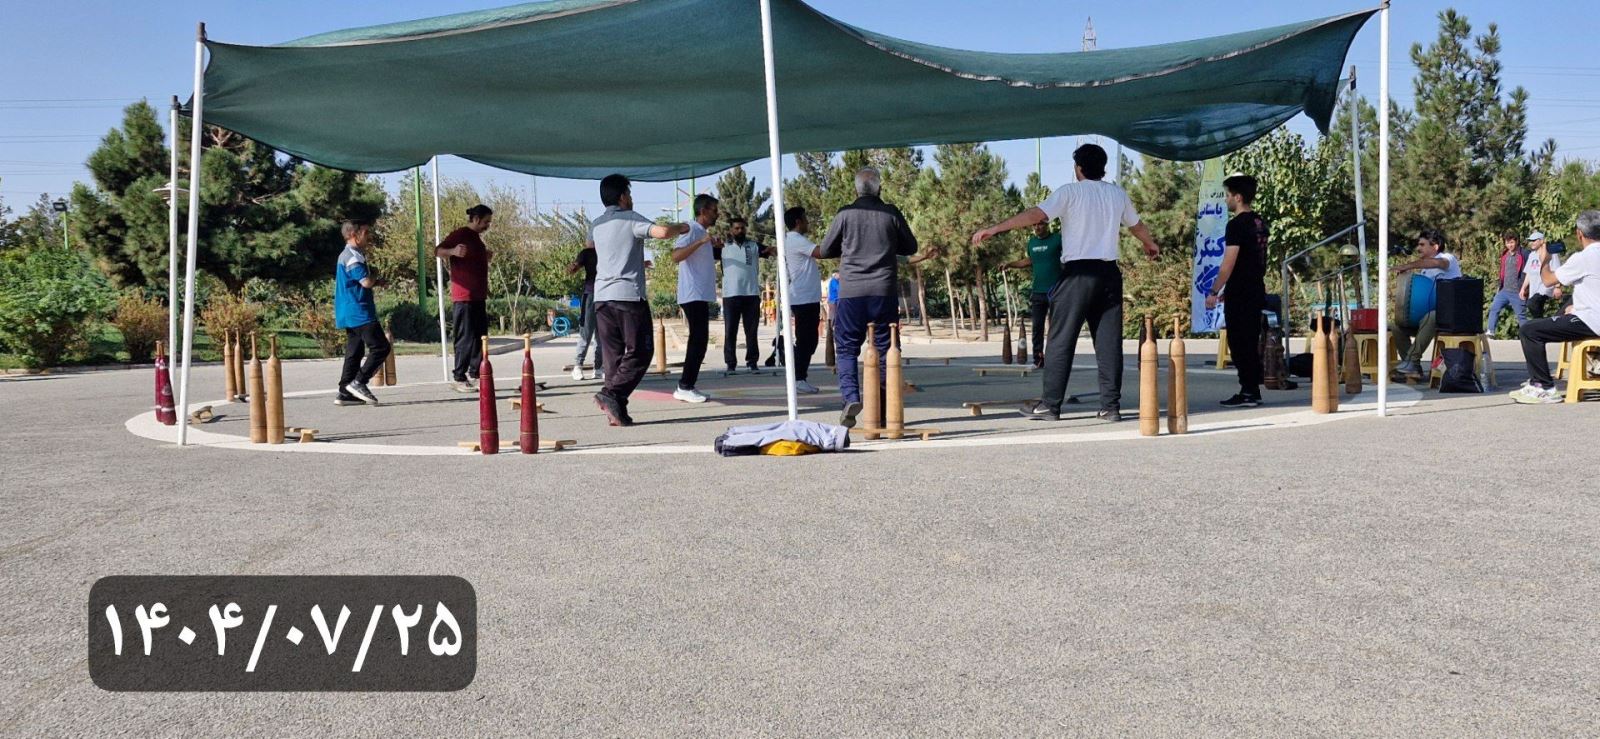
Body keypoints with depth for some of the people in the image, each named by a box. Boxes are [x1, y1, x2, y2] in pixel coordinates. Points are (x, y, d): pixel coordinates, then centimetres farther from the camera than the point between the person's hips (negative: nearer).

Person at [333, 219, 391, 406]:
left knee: (354, 352, 10)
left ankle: (345, 393, 10)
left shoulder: (345, 255, 21)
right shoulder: (353, 256, -13)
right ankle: (358, 382, -13)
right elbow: (366, 282, -21)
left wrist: (373, 281, 11)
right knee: (380, 347, -11)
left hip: (351, 313, 11)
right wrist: (375, 276, -1)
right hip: (359, 311, -11)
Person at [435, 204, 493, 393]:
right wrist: (453, 251, -39)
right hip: (463, 297, -9)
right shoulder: (460, 234, -9)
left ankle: (475, 374, 19)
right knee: (466, 338, -8)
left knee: (480, 337, 11)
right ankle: (458, 378, -2)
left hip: (478, 297, 9)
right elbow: (438, 251, -22)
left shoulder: (476, 237, 19)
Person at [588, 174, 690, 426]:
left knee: (614, 355, 8)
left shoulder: (596, 224, 17)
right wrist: (681, 227, 1)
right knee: (639, 352, 0)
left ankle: (616, 411, 3)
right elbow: (661, 231, -21)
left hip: (601, 297, 7)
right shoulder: (631, 219, -4)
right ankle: (611, 394, -16)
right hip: (629, 295, -6)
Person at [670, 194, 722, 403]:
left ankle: (687, 386, 12)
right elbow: (676, 256, -25)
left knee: (699, 340, 9)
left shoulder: (703, 232, 18)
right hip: (693, 295, -10)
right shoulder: (691, 229, -11)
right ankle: (685, 387, -8)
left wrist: (713, 247, 20)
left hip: (701, 295, 10)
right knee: (698, 340, -11)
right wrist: (701, 241, -31)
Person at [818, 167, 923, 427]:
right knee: (885, 348, 8)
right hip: (884, 291, 1)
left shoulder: (845, 214, -1)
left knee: (846, 348, 6)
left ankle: (851, 396, -13)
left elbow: (825, 251, 8)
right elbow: (910, 247, 13)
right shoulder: (891, 214, 1)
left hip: (850, 291, -1)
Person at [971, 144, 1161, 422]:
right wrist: (1151, 245, 49)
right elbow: (1137, 226, 28)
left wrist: (994, 229, -16)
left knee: (1061, 340, 0)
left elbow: (1035, 214, -16)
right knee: (1108, 341, 6)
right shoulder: (1117, 194, 12)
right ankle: (1110, 406, 7)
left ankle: (1050, 405, 0)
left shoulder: (1069, 192, -4)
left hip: (1077, 274, -5)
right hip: (1109, 273, 5)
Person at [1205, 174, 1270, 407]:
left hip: (1240, 296, -9)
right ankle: (1253, 390, 15)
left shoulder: (1237, 224, -14)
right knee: (1251, 342, 12)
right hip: (1257, 291, 9)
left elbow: (1229, 263, -18)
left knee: (1239, 343, -4)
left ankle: (1247, 393, -4)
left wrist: (1214, 292, -11)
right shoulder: (1260, 223, 13)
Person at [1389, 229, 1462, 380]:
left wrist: (1406, 266, -31)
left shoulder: (1448, 258, -6)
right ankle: (1414, 369, -5)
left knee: (1429, 318, -39)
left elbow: (1436, 262, -32)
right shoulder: (1424, 269, 18)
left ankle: (1411, 361, -34)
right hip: (1428, 313, 8)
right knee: (1397, 326, -8)